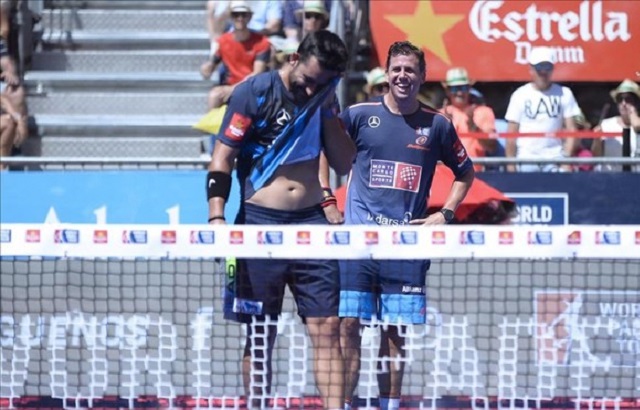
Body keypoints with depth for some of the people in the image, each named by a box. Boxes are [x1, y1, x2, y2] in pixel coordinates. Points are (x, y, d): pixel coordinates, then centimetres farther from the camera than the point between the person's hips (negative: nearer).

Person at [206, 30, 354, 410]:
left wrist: (328, 110, -3)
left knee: (327, 328, -4)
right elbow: (222, 158, -6)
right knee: (261, 333, 2)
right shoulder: (254, 93, -4)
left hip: (311, 222, 4)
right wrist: (217, 217, -17)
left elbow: (344, 164, 5)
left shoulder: (323, 99, 9)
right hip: (261, 222, -4)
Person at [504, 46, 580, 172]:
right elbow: (512, 133, 4)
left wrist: (567, 159, -10)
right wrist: (510, 164, -3)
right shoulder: (520, 95, 5)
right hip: (526, 159, 0)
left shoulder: (564, 94, 6)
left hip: (555, 158, 0)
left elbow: (571, 129, 2)